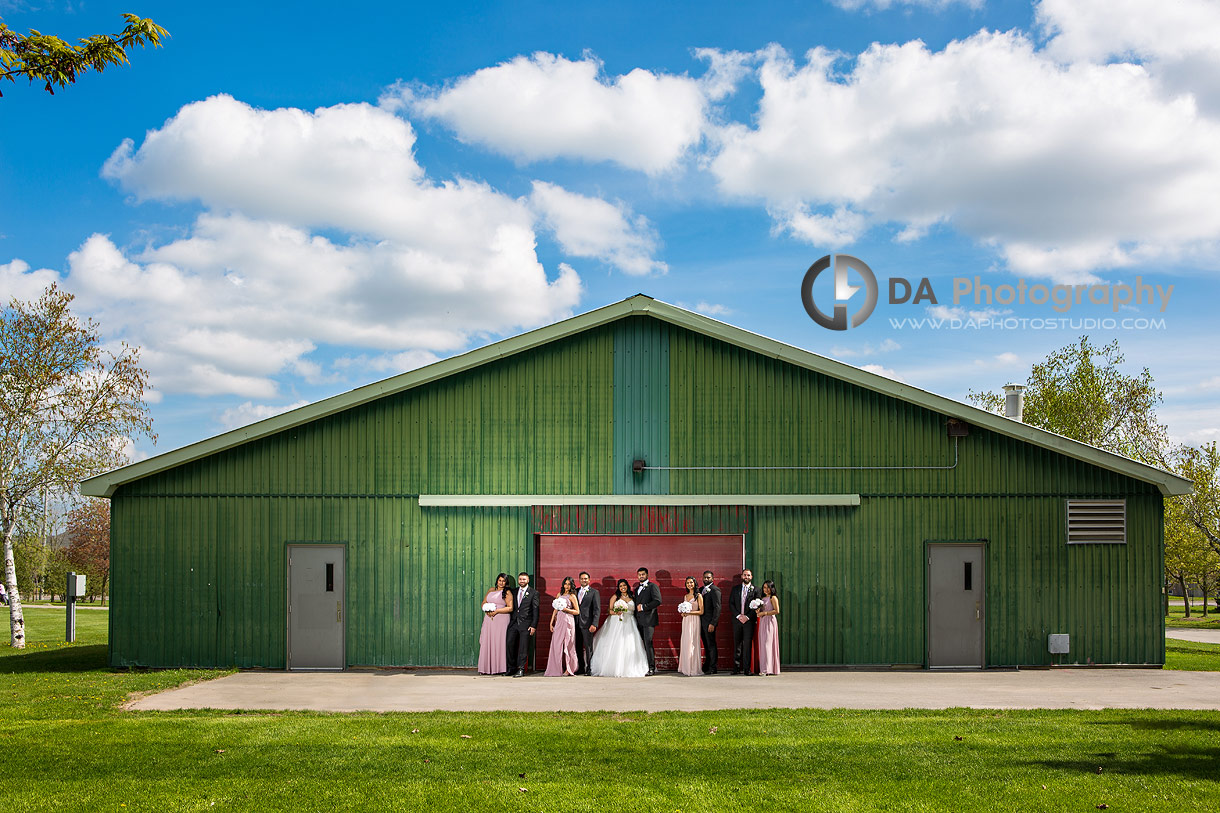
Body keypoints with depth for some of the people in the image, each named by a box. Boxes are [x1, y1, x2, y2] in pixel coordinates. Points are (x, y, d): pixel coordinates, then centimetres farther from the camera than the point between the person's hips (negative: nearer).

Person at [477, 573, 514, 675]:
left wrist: (497, 611, -13)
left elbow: (510, 608, -8)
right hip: (489, 620, 5)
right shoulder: (491, 590, 16)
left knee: (499, 642, -6)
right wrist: (487, 610, -3)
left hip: (501, 620, -5)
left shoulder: (507, 593, 0)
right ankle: (487, 668, 2)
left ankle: (499, 668, -3)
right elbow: (484, 603, 18)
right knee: (487, 642, 0)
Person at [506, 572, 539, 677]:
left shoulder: (533, 593, 0)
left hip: (525, 624, -4)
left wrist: (534, 626, -9)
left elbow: (535, 611, -2)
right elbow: (511, 607, 17)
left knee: (523, 647, -4)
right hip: (513, 622, 4)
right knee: (509, 644, 1)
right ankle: (512, 668, 14)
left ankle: (521, 669, 0)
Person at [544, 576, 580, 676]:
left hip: (568, 621, -5)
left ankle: (568, 669, 2)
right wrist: (551, 622, 11)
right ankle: (558, 669, 6)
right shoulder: (559, 595, 15)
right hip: (558, 621, 5)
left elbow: (577, 611, -3)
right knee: (556, 644, 1)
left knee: (567, 644, -4)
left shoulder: (572, 596, -1)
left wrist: (566, 609, -14)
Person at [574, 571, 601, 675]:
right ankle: (581, 668, 17)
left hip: (587, 624, -5)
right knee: (578, 647, 9)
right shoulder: (576, 591, 14)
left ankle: (589, 669, 4)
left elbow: (597, 609, -6)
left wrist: (594, 624, -16)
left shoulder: (594, 592, -1)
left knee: (588, 648, -2)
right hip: (576, 624, 5)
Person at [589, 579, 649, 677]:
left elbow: (635, 611, 13)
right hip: (617, 623, -2)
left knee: (629, 646, -6)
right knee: (615, 646, -9)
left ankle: (629, 669, -3)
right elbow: (609, 610, 2)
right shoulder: (615, 597, 7)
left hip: (629, 624, 2)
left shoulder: (632, 598, 14)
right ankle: (614, 669, -7)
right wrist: (616, 612, -18)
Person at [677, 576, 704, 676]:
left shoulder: (698, 596, -3)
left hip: (694, 621, -6)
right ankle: (686, 668, 7)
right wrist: (683, 613, 2)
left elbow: (701, 611, -7)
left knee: (692, 643, -7)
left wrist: (689, 612, -14)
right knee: (685, 643, 3)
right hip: (685, 621, 6)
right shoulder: (685, 596, 15)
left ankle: (694, 668, -3)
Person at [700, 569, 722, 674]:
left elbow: (717, 608, -15)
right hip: (702, 622, 8)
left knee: (711, 645, -3)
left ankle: (712, 668, 1)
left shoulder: (715, 590, -10)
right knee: (706, 645, 12)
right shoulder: (701, 589, 16)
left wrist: (713, 623, -19)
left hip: (709, 622, -8)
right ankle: (706, 666, 18)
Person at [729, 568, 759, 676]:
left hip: (749, 620, -2)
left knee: (748, 644, -5)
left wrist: (747, 617, -11)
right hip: (737, 620, 2)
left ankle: (747, 668, -4)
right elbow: (731, 604, 6)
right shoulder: (735, 589, 12)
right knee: (737, 644, 3)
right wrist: (738, 616, -7)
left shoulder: (755, 590, 5)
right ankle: (737, 668, 6)